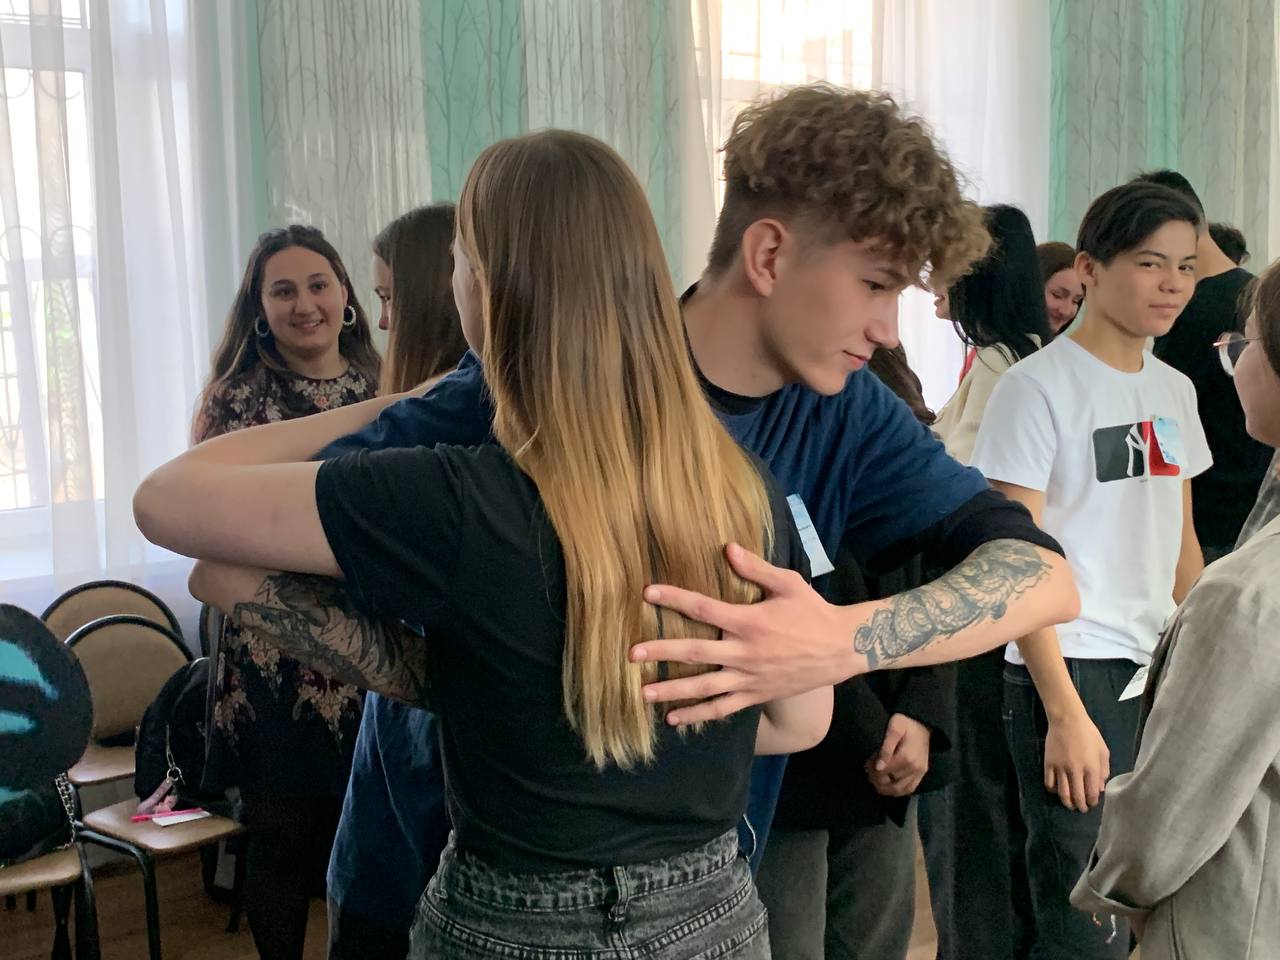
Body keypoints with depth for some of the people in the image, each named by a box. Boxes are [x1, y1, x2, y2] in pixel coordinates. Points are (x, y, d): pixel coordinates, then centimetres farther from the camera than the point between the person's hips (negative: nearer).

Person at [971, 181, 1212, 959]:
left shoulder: (1175, 390, 11)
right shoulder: (1037, 387, -10)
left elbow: (1183, 547, 17)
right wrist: (1064, 715, -16)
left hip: (1163, 671, 7)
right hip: (1073, 669, -7)